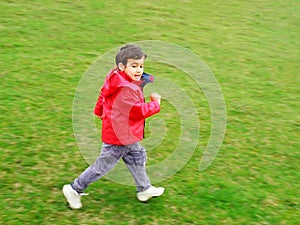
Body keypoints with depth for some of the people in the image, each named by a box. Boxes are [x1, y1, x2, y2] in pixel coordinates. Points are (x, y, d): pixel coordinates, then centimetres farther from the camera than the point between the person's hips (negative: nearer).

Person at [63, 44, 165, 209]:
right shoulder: (127, 89, -29)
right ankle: (74, 189, 18)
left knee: (137, 157, 21)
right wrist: (155, 104, -10)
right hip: (119, 137, -10)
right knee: (102, 166, 4)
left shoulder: (118, 81, 2)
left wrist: (99, 110, 33)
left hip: (126, 135, 10)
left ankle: (144, 189, 38)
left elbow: (103, 94, 17)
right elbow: (139, 111, -25)